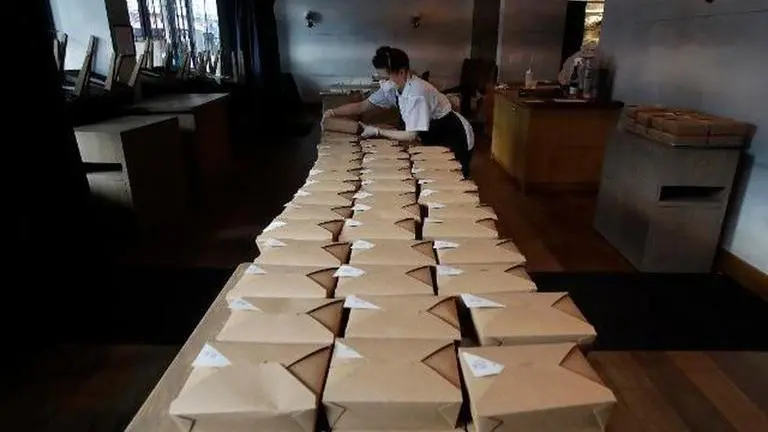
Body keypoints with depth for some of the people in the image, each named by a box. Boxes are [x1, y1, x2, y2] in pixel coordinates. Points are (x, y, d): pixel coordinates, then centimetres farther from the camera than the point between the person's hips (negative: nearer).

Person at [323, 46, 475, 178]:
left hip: (455, 139, -7)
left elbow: (411, 136, -31)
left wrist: (377, 131, -22)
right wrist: (333, 112, -12)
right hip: (434, 137, 7)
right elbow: (363, 106, -1)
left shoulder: (416, 93, -33)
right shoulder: (391, 87, -9)